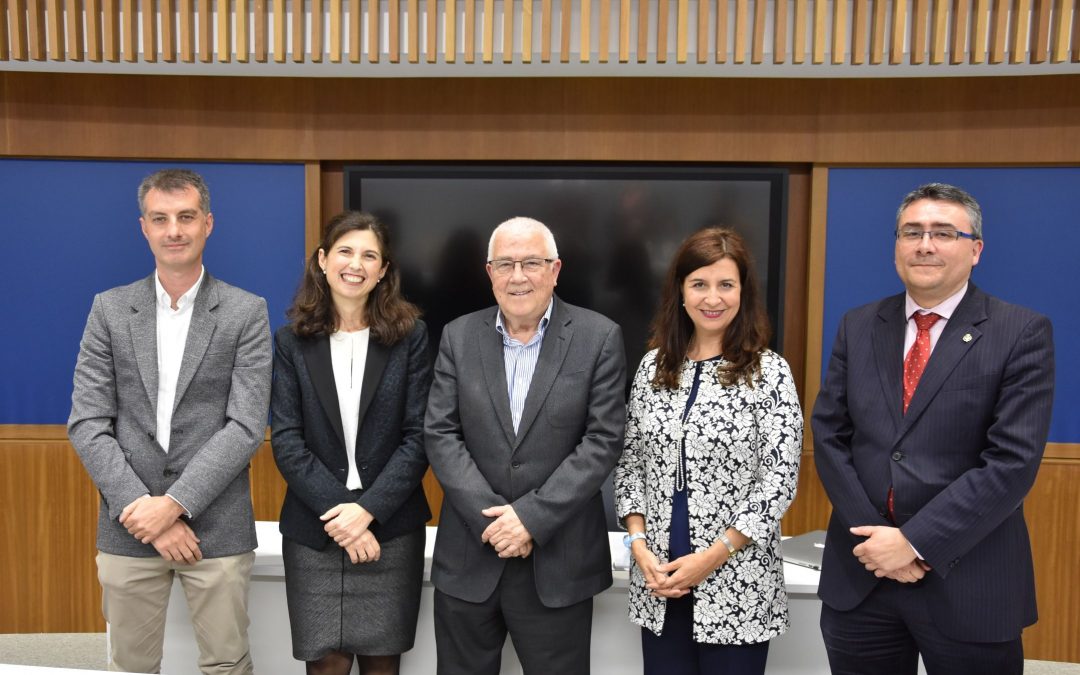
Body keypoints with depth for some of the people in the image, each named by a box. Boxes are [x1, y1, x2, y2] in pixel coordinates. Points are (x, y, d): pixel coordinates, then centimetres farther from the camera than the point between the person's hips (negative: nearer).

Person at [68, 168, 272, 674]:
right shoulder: (110, 309, 4)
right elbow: (87, 424, -1)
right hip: (128, 528, 2)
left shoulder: (246, 312, -3)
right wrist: (140, 509, -10)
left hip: (216, 528, -2)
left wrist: (174, 503, -15)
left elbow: (246, 426, -8)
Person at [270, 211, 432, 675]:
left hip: (391, 528, 0)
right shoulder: (292, 341, 3)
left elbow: (419, 436, -4)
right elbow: (286, 440, -3)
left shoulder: (410, 336, 0)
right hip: (313, 530, 1)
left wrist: (367, 508, -14)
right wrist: (336, 510, -14)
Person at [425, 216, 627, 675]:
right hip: (469, 557, 2)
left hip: (558, 563, -2)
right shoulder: (459, 337, 3)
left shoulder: (599, 338, -4)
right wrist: (490, 516, -12)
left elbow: (603, 441, -9)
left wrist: (532, 516, -15)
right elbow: (440, 435, -1)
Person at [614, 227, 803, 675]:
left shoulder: (769, 371, -7)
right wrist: (638, 545, -5)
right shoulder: (654, 365, 4)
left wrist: (712, 557, -14)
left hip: (737, 585, -3)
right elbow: (630, 462, 7)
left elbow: (780, 479, -10)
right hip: (658, 580, 3)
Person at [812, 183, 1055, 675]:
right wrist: (875, 536, -8)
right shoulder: (858, 326, 5)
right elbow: (829, 435, 2)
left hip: (968, 585, -3)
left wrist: (914, 541, -16)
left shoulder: (1021, 333, -5)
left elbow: (1013, 460, -13)